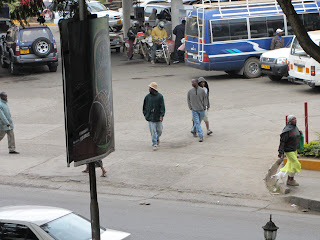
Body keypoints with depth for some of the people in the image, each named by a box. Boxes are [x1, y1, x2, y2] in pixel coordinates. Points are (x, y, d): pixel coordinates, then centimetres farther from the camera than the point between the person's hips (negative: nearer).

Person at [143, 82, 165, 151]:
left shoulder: (160, 96, -5)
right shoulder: (147, 97, -1)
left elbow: (162, 106, -7)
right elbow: (145, 106, 9)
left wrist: (161, 115, -16)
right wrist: (145, 114, 3)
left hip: (158, 117, 0)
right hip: (150, 117, 0)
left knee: (159, 130, 10)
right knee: (153, 131, -4)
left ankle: (157, 138, 41)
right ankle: (154, 144, 1)